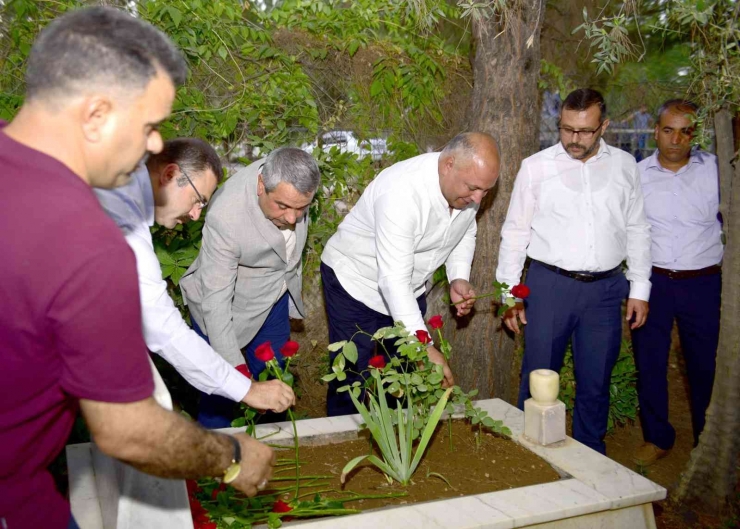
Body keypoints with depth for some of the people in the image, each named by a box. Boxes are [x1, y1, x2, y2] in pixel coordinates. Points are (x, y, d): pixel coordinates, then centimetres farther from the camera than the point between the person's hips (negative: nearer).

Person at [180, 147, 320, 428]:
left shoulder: (290, 177, -22)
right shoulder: (225, 217, -38)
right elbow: (216, 300, -34)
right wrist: (236, 367, -38)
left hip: (276, 295, 6)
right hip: (229, 306, -6)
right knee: (222, 390, 4)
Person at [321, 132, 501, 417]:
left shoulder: (468, 184, -12)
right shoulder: (403, 191, -36)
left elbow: (465, 233, 10)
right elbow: (393, 281, -37)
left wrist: (458, 278, -8)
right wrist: (425, 347, -40)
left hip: (409, 289, 7)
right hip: (357, 283, -6)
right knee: (354, 382, -3)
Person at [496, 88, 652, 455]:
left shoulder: (624, 165, 7)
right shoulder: (536, 167, -1)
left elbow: (636, 230, 12)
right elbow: (515, 232, 2)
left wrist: (640, 289, 8)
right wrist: (510, 292, -1)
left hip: (605, 287, 2)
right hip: (549, 284, -2)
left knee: (596, 382, 12)